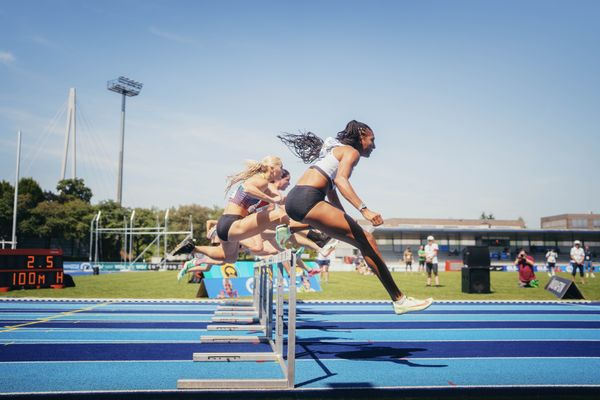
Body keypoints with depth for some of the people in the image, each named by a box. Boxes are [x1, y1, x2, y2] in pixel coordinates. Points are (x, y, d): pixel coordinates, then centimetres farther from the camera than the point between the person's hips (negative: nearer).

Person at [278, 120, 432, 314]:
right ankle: (399, 300, -12)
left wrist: (345, 219, 34)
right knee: (366, 240, -10)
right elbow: (340, 180, -18)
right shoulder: (351, 151, 2)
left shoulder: (334, 149, 30)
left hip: (293, 199, 9)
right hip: (308, 199, -9)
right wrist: (364, 210, -28)